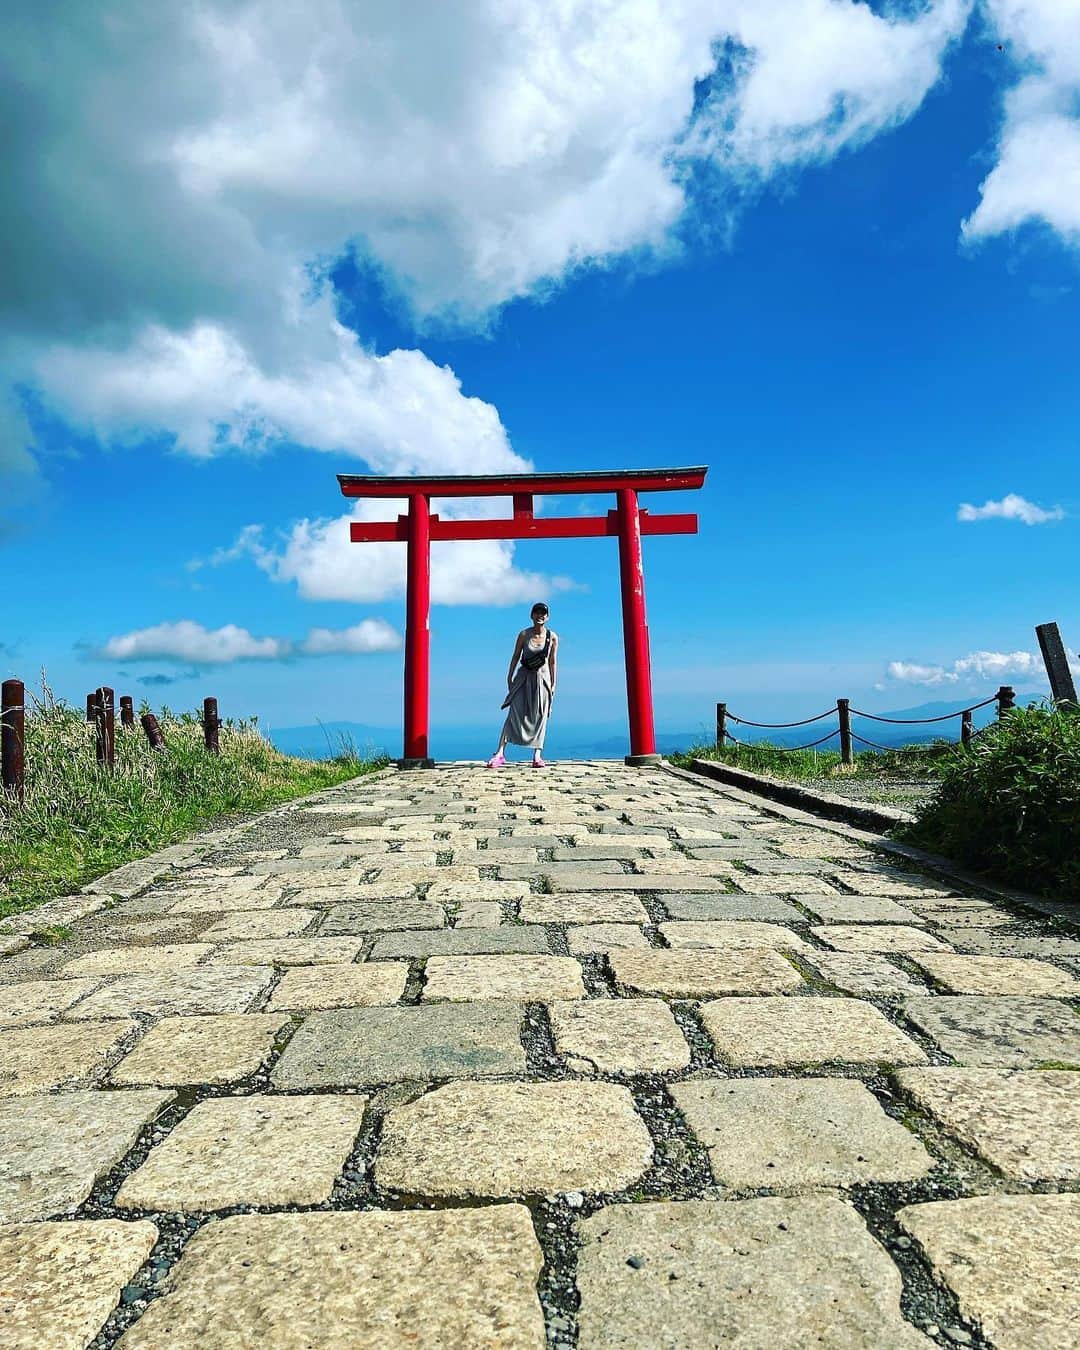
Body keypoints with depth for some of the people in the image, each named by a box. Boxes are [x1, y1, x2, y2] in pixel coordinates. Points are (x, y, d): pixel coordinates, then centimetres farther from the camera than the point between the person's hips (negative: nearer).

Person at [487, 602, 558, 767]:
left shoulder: (553, 637, -3)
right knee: (514, 713, -9)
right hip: (524, 677, -1)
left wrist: (553, 684, 5)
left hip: (542, 678, 1)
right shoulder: (524, 634, -6)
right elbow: (516, 656, 1)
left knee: (540, 717, 1)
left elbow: (552, 662, 4)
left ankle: (537, 756, 5)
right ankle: (500, 754, -11)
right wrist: (509, 677, 0)